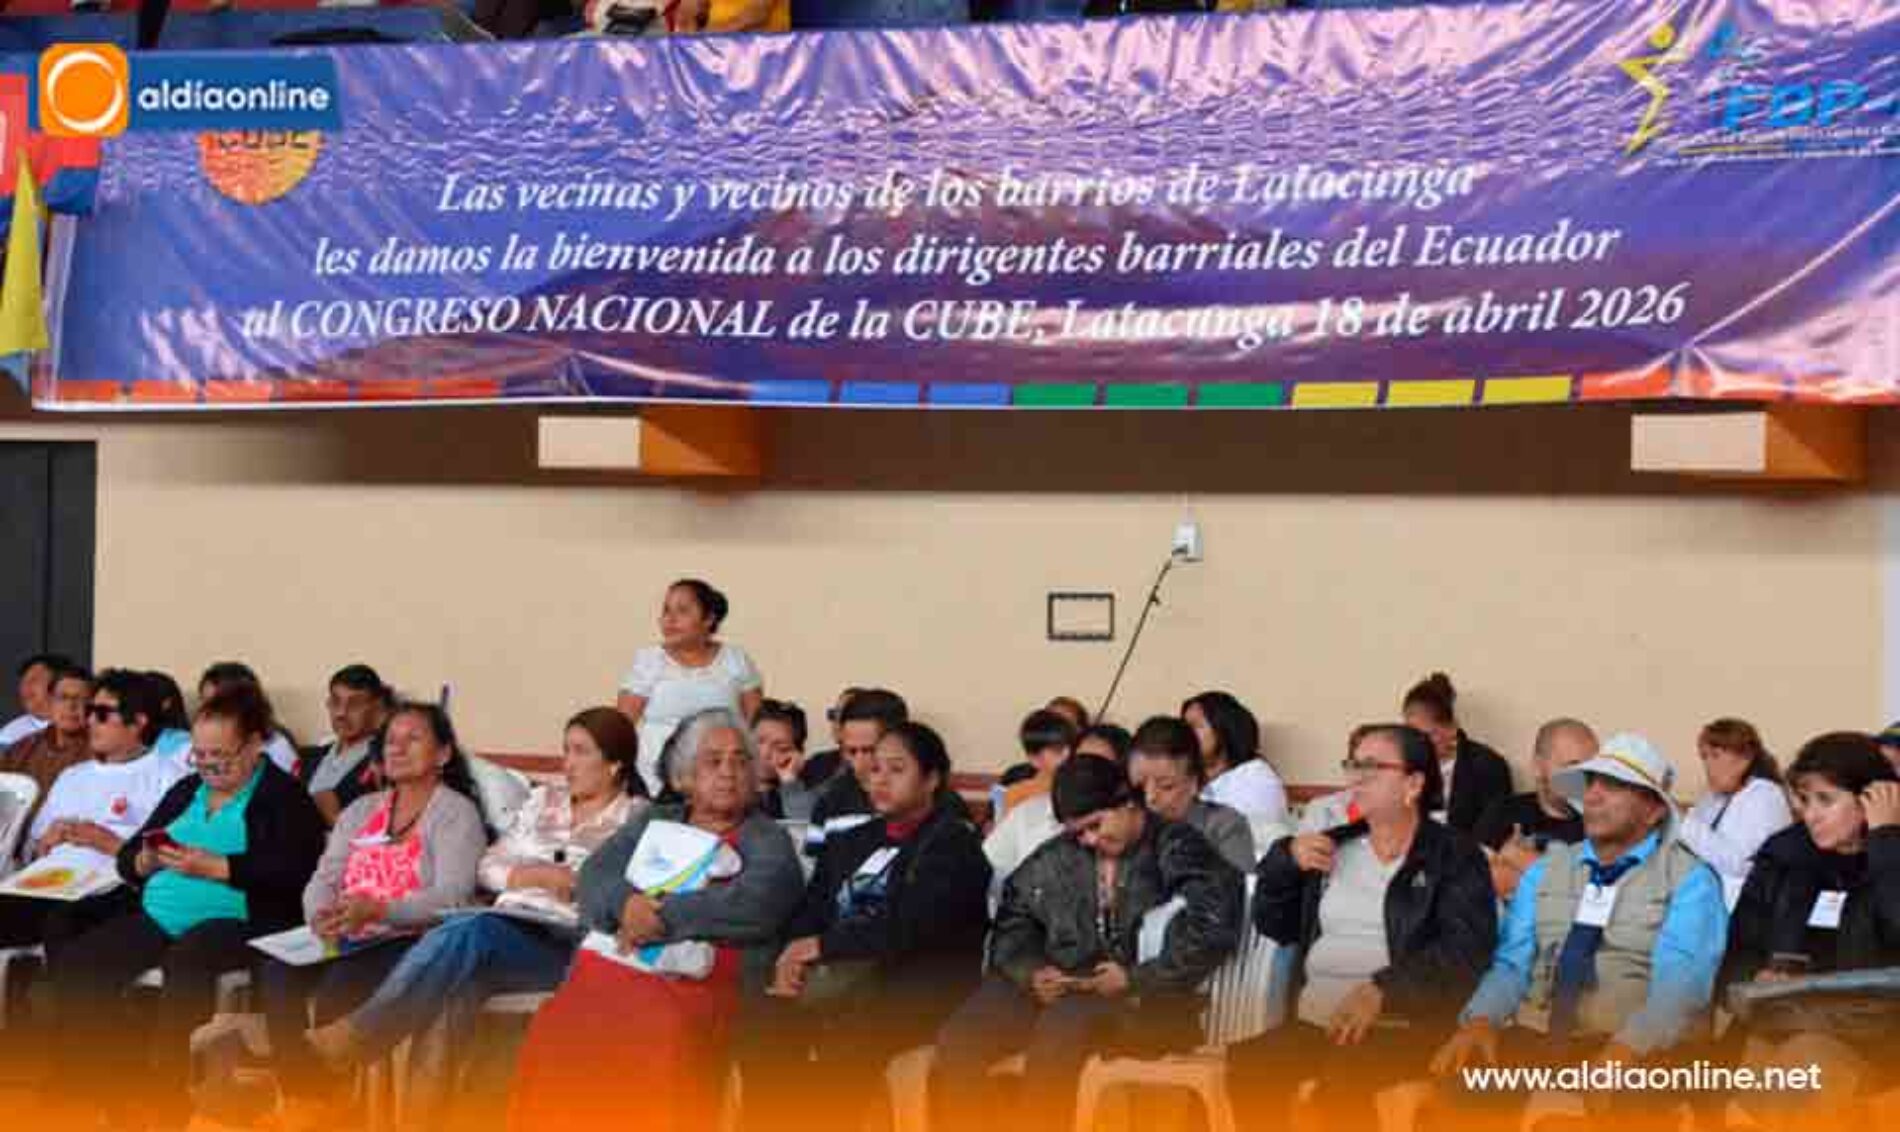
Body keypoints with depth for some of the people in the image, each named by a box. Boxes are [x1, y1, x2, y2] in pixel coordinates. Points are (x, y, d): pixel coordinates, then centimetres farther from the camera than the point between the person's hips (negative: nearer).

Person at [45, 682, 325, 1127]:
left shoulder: (284, 796, 2)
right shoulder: (185, 790, 22)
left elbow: (292, 871, -14)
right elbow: (127, 857, 21)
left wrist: (214, 866, -17)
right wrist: (146, 861, -3)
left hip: (236, 920, -6)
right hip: (158, 916, 7)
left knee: (186, 961, -38)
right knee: (75, 964, -17)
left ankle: (165, 1095, -27)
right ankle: (106, 1088, -12)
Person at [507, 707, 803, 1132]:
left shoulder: (768, 841, 14)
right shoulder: (653, 822, 27)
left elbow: (754, 906, -6)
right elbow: (595, 874, 10)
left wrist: (662, 917, -11)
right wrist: (626, 903, -12)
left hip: (693, 980, -3)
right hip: (608, 967, 3)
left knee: (662, 1044, -37)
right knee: (555, 1033, -29)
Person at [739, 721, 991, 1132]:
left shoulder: (954, 844, 3)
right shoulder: (851, 843, 25)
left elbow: (909, 928, -11)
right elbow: (809, 913, 14)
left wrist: (825, 945, -13)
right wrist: (794, 957, -8)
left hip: (912, 986, -6)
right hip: (836, 975, 6)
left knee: (842, 1038, -36)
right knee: (764, 1020, -25)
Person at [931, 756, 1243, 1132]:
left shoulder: (1177, 849, -1)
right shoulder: (1058, 856, 16)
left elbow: (1214, 927, -15)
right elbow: (1014, 918, 19)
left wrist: (1137, 979, -18)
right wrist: (1032, 970, -2)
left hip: (1144, 998, -5)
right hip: (1058, 986, 5)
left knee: (1065, 1022, -37)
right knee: (959, 1038, -20)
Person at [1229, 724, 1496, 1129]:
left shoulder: (1454, 854, 4)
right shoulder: (1335, 846, 21)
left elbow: (1466, 949, -10)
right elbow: (1274, 926, 23)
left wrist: (1381, 990, -23)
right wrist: (1287, 859, 5)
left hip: (1403, 1026, -5)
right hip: (1316, 1022, 5)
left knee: (1341, 1080, -37)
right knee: (1247, 1066, -27)